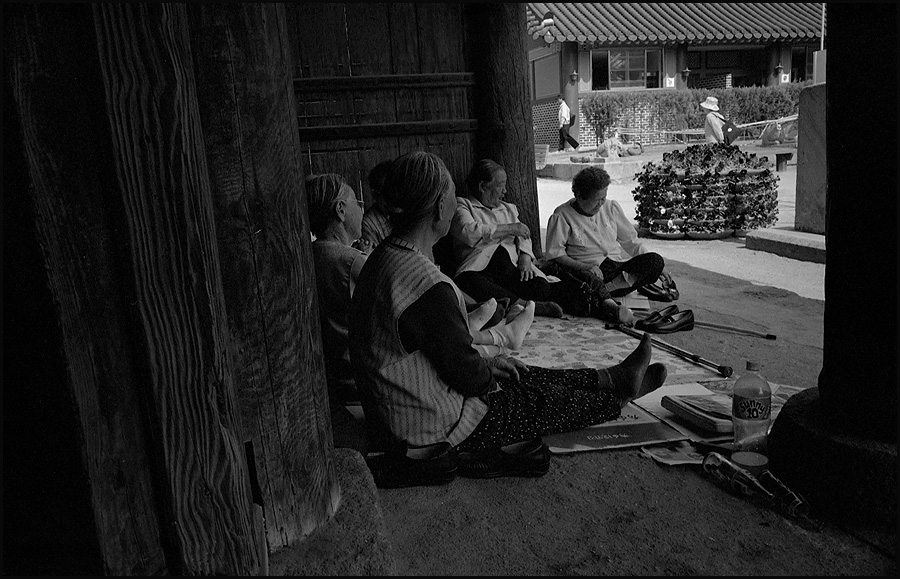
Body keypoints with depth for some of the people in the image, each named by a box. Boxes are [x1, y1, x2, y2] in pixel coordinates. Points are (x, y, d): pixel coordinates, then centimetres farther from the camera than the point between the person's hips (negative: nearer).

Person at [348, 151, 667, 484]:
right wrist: (490, 371, -1)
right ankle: (620, 394, 36)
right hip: (437, 430, -9)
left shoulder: (382, 257, -1)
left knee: (526, 377, 19)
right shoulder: (429, 287, -34)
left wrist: (485, 365, 9)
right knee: (552, 402, 10)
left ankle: (613, 378, 37)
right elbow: (465, 375, -23)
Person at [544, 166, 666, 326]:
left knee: (656, 260, -21)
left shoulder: (611, 207, 10)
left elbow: (631, 241, 16)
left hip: (618, 265, 5)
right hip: (588, 268, -5)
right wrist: (584, 267, -22)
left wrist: (653, 267, 3)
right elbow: (554, 253, -7)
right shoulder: (562, 216, -4)